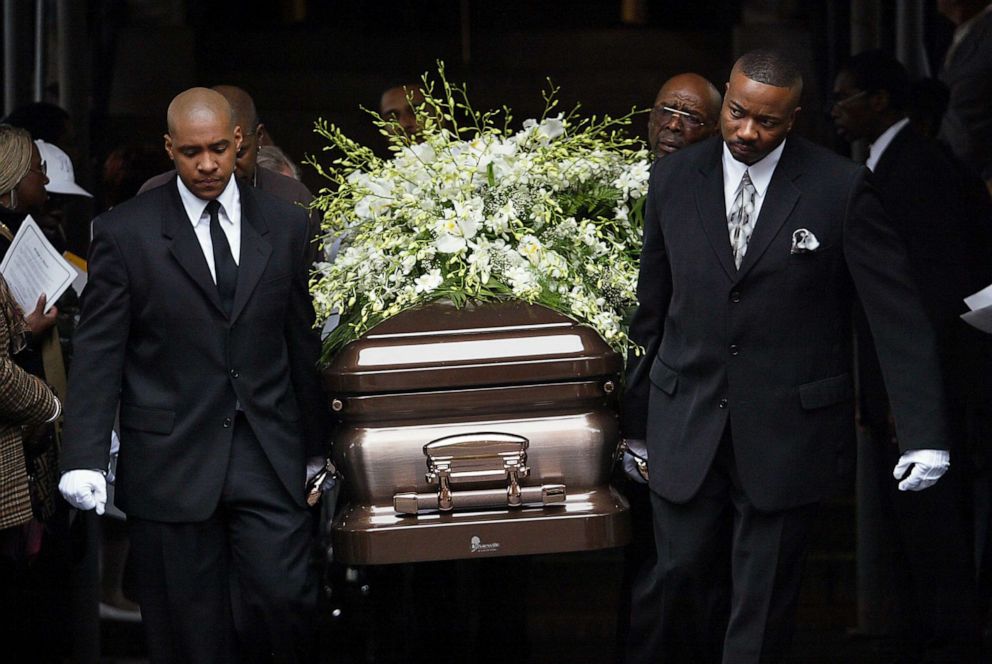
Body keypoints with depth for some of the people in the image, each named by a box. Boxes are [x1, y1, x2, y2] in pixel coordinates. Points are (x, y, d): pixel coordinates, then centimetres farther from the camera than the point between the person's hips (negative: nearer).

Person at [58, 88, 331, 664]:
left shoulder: (287, 226, 7)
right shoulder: (124, 233, -1)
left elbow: (304, 344, 13)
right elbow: (99, 353, -2)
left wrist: (316, 445, 17)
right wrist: (86, 458, -10)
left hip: (269, 459, 2)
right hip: (170, 461, -2)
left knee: (285, 600, -9)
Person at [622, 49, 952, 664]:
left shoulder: (841, 188, -8)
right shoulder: (674, 180, 2)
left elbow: (899, 315, -8)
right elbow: (653, 310, 11)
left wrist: (925, 431, -14)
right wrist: (634, 419, 13)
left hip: (787, 428, -2)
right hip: (686, 426, 3)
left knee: (762, 610, 4)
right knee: (682, 581, 2)